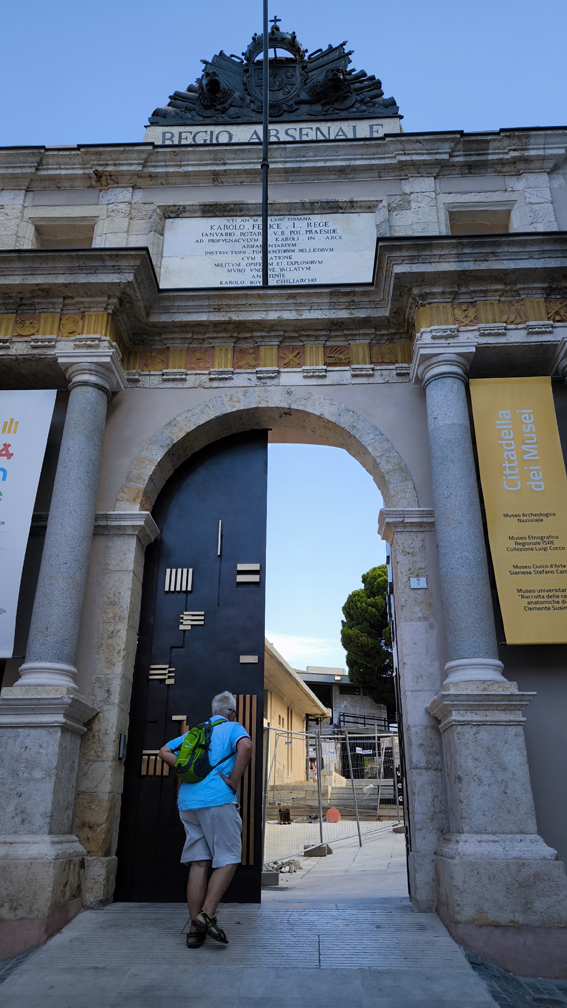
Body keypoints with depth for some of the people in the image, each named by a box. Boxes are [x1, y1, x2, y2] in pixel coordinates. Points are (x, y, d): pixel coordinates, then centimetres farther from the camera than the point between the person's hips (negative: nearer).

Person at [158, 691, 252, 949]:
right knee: (227, 860, 3)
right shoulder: (233, 728, 4)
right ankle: (206, 915, -8)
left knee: (199, 863, 8)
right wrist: (233, 781, -10)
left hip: (188, 802, 6)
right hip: (218, 799, -6)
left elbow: (164, 751, 20)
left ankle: (195, 930, 9)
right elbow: (245, 747, -18)